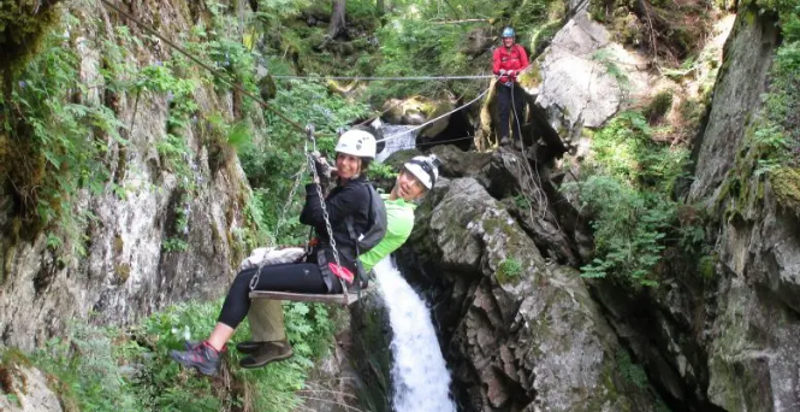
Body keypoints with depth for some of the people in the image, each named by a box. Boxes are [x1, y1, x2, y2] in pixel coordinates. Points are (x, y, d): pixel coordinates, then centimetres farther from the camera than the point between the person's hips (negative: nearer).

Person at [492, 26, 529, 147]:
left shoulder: (519, 50, 1)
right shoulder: (498, 51, 0)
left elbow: (526, 66, -4)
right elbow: (495, 68, -6)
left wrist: (515, 72, -20)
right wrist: (501, 72, -26)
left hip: (517, 83, 1)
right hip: (503, 84, -1)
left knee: (518, 110, 4)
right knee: (504, 110, -13)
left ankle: (518, 138, 10)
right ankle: (504, 136, -20)